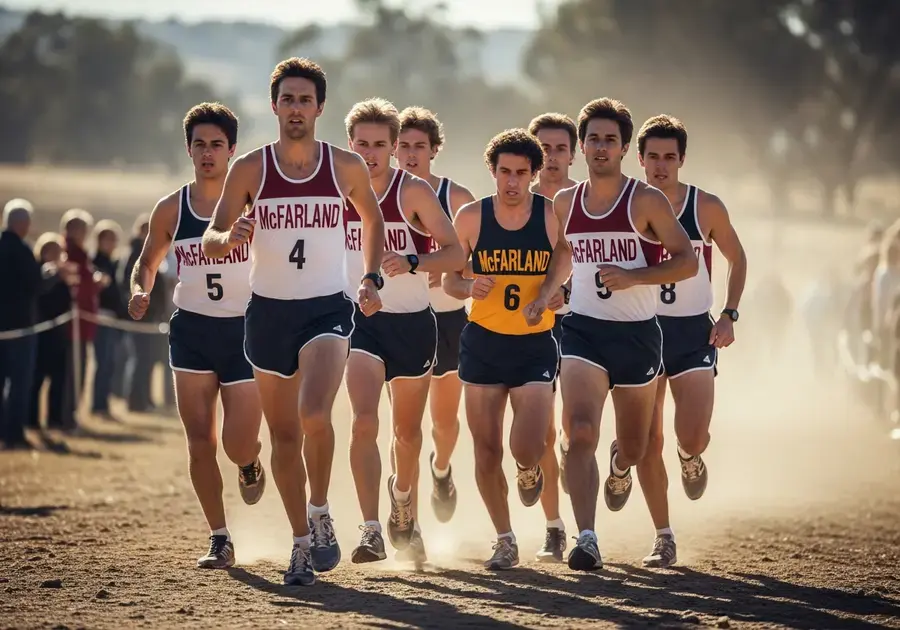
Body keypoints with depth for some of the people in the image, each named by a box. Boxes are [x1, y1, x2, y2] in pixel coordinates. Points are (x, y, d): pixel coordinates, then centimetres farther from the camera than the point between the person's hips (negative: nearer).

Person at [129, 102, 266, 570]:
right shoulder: (171, 210, 1)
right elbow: (148, 261, 14)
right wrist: (140, 291, -8)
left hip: (245, 330, -2)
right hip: (191, 332, 2)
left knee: (239, 444, -8)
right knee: (199, 440, -2)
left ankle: (250, 466, 31)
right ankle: (219, 540, 9)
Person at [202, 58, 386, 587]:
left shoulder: (346, 166, 0)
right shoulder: (250, 169, -2)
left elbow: (373, 218, 19)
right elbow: (211, 242, 0)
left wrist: (371, 278, 8)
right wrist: (231, 237, -23)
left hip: (328, 309, -2)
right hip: (269, 310, 2)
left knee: (315, 414, -25)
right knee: (284, 435, 8)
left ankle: (321, 513, -1)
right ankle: (302, 542, 22)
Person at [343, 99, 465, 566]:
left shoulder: (414, 191, -8)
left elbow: (456, 254, -12)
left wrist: (411, 264, -28)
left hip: (412, 322, 0)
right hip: (359, 319, 0)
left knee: (407, 430, 14)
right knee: (364, 420, -20)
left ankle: (403, 502, 44)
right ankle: (371, 531, -24)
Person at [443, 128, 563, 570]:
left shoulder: (553, 217, -5)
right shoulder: (471, 217, -2)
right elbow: (450, 277, 6)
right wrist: (468, 288, -16)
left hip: (535, 346, -2)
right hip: (483, 343, 2)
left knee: (526, 448, -14)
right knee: (486, 450, 3)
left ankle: (529, 471, 25)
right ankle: (505, 542, 21)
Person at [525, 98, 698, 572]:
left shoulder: (646, 201, -7)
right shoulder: (565, 203, 6)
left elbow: (688, 262, -9)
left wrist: (631, 276, -21)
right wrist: (546, 295, 10)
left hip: (637, 334, -1)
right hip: (583, 330, 1)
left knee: (634, 446, 14)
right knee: (581, 432, -20)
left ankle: (619, 466, 53)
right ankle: (586, 539, -24)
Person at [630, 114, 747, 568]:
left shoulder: (706, 207, -4)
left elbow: (736, 258, 10)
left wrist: (729, 314, -2)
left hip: (693, 331, -1)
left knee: (693, 437, -15)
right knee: (648, 442, 0)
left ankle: (691, 459, 23)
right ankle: (663, 538, 12)